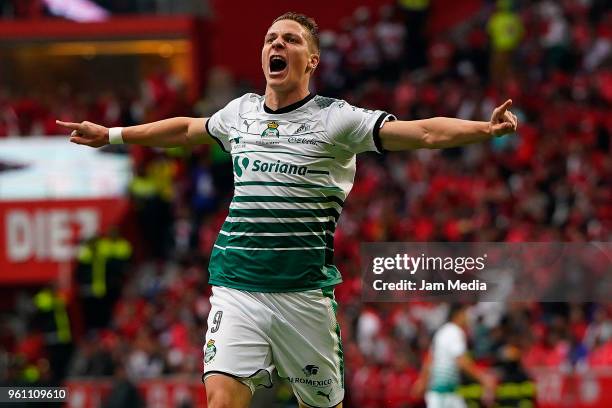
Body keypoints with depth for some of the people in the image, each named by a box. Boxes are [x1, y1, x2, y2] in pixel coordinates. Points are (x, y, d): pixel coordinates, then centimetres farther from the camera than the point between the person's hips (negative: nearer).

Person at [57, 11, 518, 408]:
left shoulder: (334, 118, -3)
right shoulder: (240, 112, 12)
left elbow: (423, 132, -13)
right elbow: (187, 128, 34)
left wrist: (485, 128, -28)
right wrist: (112, 134, 42)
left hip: (304, 294, -3)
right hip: (236, 287, 3)